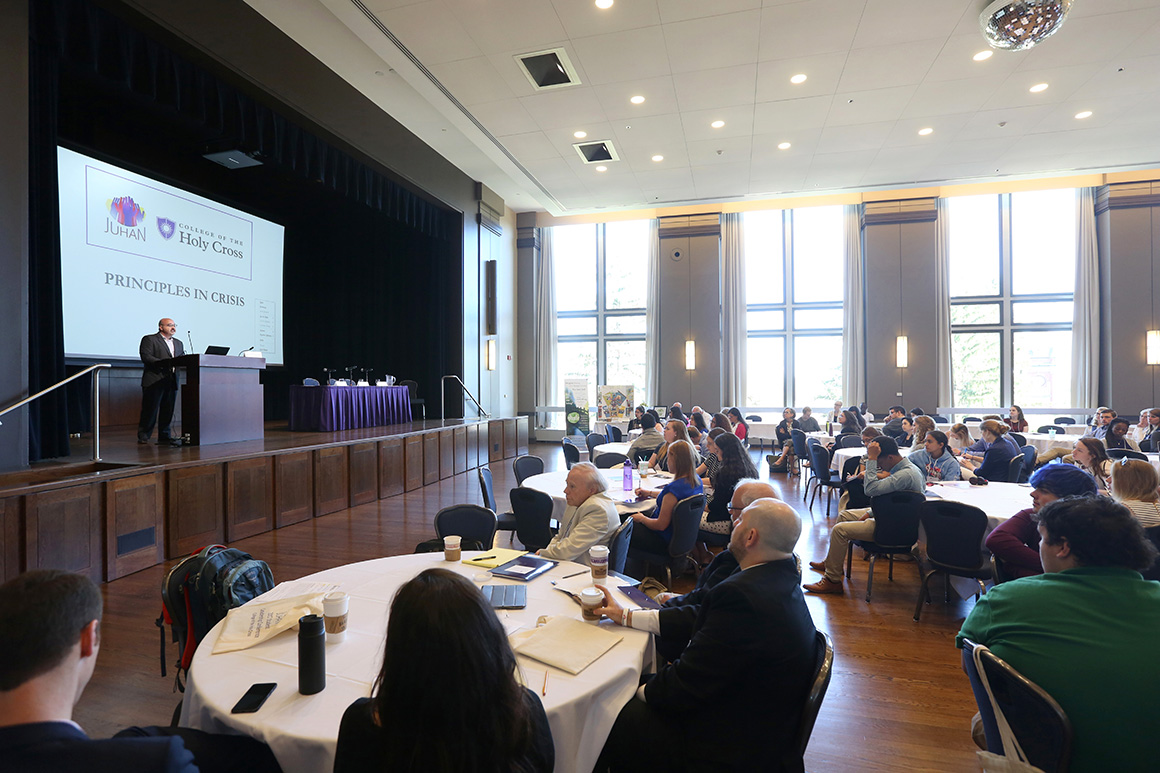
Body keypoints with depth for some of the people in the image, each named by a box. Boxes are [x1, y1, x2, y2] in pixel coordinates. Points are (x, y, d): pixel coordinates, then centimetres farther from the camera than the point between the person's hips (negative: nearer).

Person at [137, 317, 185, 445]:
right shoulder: (149, 339, 2)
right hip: (154, 381, -5)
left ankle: (164, 436, 13)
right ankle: (143, 436, 6)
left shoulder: (178, 343, 22)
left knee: (168, 410, 6)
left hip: (172, 382, 6)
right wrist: (164, 363, -21)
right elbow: (146, 357, -10)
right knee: (150, 410, -3)